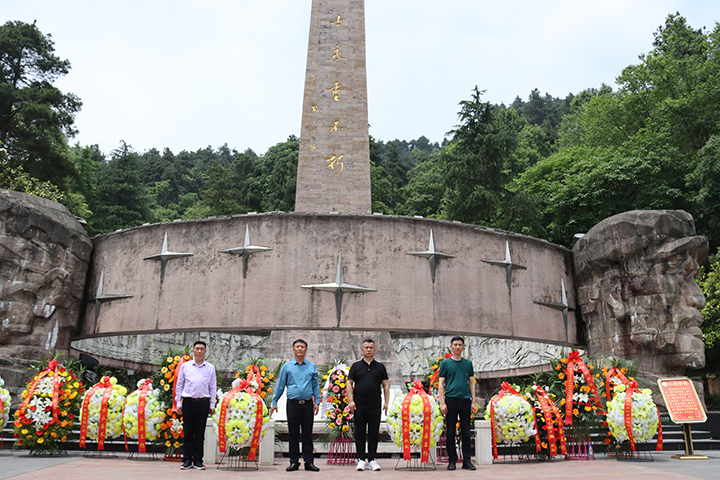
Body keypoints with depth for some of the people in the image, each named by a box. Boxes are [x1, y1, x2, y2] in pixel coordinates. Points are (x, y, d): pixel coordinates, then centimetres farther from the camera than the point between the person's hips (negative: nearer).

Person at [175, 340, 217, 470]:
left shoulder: (210, 368, 9)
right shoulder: (185, 366, 8)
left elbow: (213, 387, 12)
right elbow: (179, 385, 11)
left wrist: (212, 405, 8)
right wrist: (178, 402, 5)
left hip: (203, 402, 0)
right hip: (188, 401, 0)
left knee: (200, 433, 3)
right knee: (188, 432, 1)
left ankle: (198, 460, 11)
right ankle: (187, 460, 10)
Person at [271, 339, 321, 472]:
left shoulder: (312, 366, 9)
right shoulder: (287, 367, 8)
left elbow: (316, 385, 11)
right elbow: (280, 385, 11)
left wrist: (317, 402, 2)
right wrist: (274, 402, 7)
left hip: (308, 404, 0)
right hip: (293, 404, 0)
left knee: (308, 433, 3)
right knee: (293, 434, 4)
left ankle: (309, 462, 10)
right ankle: (294, 462, 13)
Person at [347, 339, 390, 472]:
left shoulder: (380, 367, 11)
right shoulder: (356, 366, 8)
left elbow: (386, 385, 10)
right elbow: (349, 383, 5)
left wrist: (387, 402, 1)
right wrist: (350, 401, -5)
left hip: (375, 406, 1)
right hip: (359, 406, -1)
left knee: (374, 433, 4)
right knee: (359, 433, 3)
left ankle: (372, 460, 11)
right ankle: (361, 460, 11)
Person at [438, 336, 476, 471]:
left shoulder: (468, 363, 11)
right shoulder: (446, 363, 4)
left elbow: (472, 383, 13)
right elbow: (441, 384, 1)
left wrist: (473, 401, 5)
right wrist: (442, 402, -7)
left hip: (465, 400, 2)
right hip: (451, 399, -2)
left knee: (466, 432, 5)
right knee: (451, 432, 3)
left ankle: (467, 461, 12)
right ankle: (452, 460, 12)